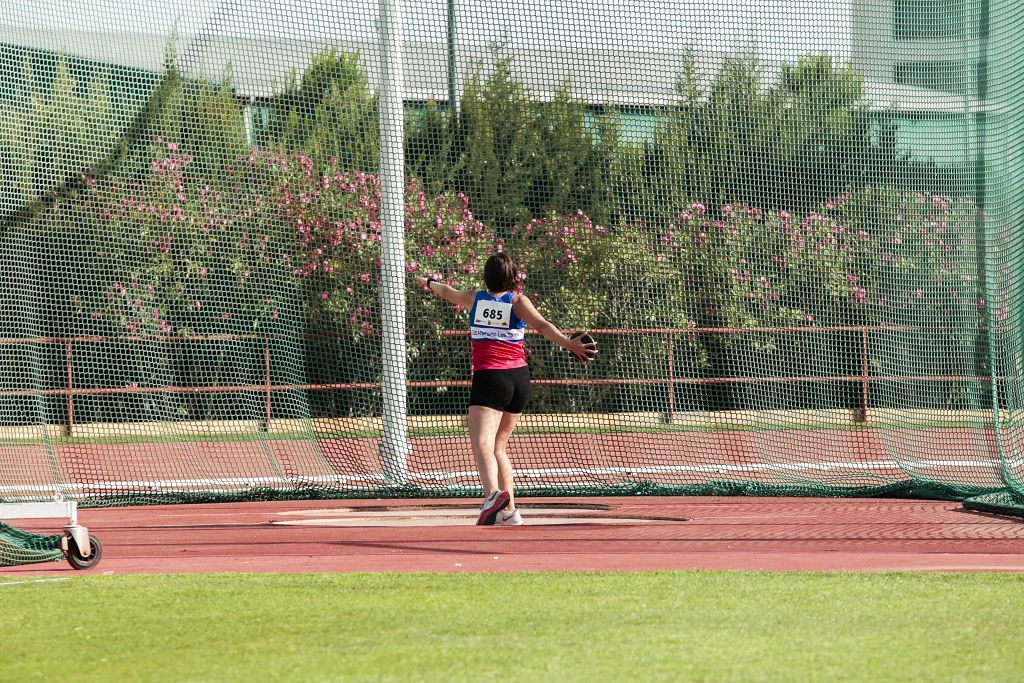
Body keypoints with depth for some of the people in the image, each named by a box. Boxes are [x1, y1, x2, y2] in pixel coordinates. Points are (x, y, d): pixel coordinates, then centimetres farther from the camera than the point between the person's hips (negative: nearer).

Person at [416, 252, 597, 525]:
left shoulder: (475, 299, 8)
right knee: (498, 446, 19)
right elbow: (542, 325, -13)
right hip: (520, 378, 4)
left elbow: (447, 292, 28)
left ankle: (494, 492, -48)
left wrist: (429, 283, 49)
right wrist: (570, 344, -23)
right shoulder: (517, 301, 5)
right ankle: (509, 511, 16)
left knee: (482, 444, -22)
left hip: (490, 377, -4)